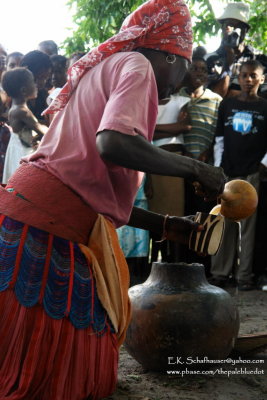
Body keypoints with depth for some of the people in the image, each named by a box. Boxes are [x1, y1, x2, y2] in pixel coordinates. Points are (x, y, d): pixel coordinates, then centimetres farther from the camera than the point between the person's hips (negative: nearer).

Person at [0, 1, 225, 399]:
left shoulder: (105, 69, 28)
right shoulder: (137, 65, 0)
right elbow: (114, 144, -23)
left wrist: (166, 224, 27)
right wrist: (195, 168, -10)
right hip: (47, 221, -9)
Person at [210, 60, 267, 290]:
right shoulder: (227, 105, 9)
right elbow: (219, 138, 10)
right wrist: (218, 166, 3)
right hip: (227, 172, 2)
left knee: (248, 224, 0)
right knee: (225, 222, 4)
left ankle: (244, 274, 4)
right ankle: (220, 271, 10)